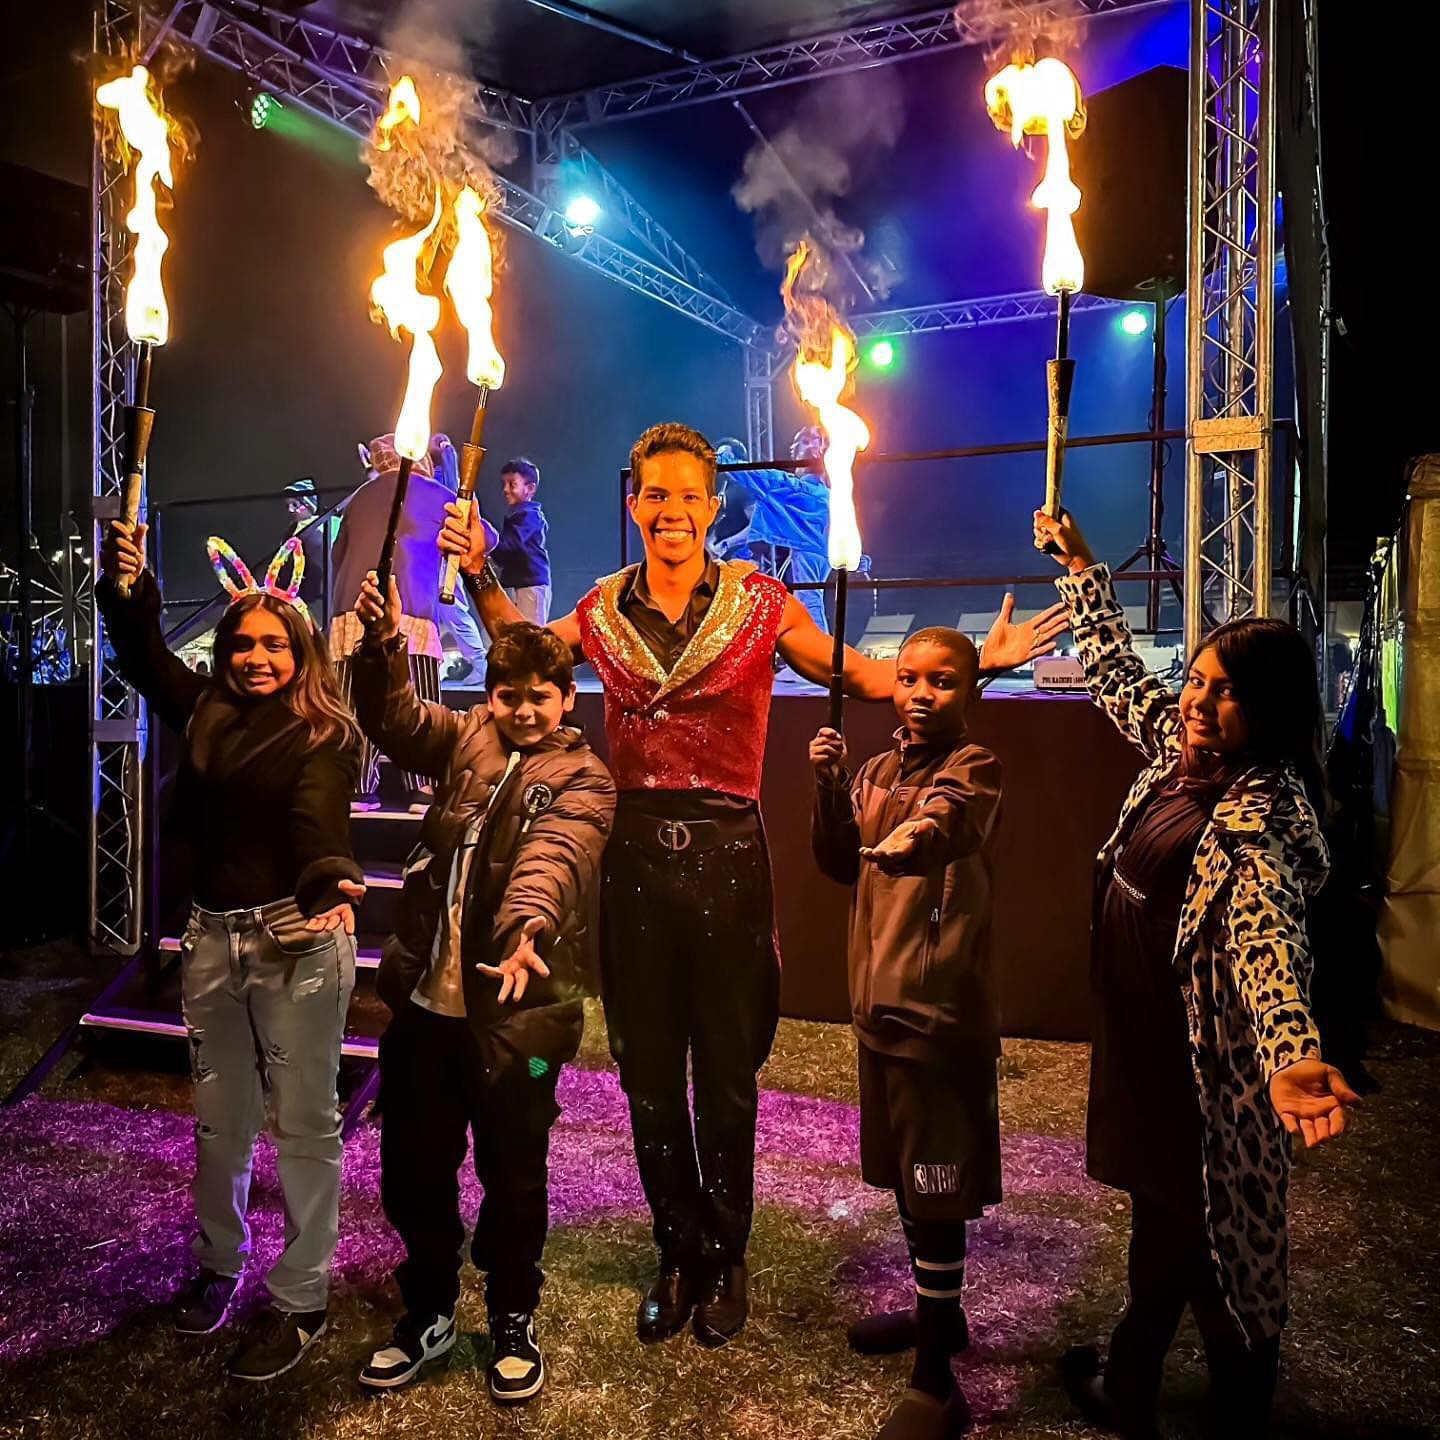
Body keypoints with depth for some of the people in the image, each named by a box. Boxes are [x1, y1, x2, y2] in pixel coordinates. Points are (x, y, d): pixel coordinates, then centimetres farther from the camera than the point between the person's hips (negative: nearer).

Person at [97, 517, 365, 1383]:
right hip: (213, 936, 6)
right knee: (220, 1119, 19)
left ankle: (301, 1301, 16)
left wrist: (329, 887, -44)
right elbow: (143, 655, 9)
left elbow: (319, 819, -24)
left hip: (299, 940, -5)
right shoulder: (205, 715, 7)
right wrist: (128, 586, -10)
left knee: (304, 1123, 2)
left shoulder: (327, 735, -9)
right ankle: (218, 1264, 40)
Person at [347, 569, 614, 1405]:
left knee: (513, 1178, 10)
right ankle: (429, 1312, 38)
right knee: (412, 1169, 16)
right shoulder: (465, 739, 9)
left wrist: (525, 924, -41)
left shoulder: (582, 779, -4)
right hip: (424, 996, 4)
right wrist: (384, 646, -25)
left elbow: (553, 855, -22)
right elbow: (395, 719, -6)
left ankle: (515, 1320, 34)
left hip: (516, 1008, -4)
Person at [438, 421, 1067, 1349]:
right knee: (648, 1075, 13)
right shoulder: (604, 611, 5)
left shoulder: (760, 602, -3)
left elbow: (861, 676, 0)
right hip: (635, 854, 3)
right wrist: (480, 575, 9)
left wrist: (977, 662, -11)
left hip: (725, 855, -2)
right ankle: (678, 1256, 34)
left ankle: (726, 1262, 31)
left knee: (726, 1074, 9)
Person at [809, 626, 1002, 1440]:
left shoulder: (974, 767, -13)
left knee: (936, 1189, -1)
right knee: (905, 1175, 21)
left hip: (941, 1010, -8)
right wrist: (829, 786, -7)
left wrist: (911, 839, -55)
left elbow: (937, 830, -33)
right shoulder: (880, 770, 9)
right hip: (882, 1004, 8)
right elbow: (840, 866, 8)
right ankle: (939, 1313, 41)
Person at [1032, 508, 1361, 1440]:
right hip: (1144, 1040, 9)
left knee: (1220, 1244, 9)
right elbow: (1120, 676, 18)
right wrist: (1082, 570, 24)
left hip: (1206, 1063, -9)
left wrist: (1294, 1050, -59)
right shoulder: (1181, 748, 1)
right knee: (1160, 1220, 25)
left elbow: (1267, 927, -42)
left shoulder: (1262, 808, -24)